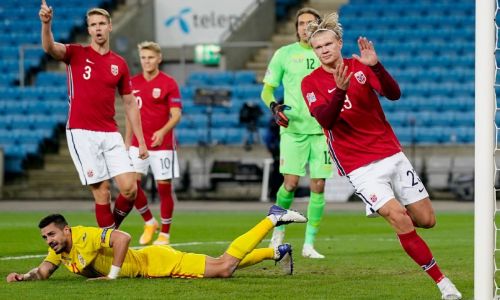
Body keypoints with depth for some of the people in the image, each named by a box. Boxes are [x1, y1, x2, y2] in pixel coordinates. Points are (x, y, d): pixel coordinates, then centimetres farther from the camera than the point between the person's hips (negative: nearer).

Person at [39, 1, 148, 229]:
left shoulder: (119, 64, 11)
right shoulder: (76, 54, 2)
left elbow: (130, 104, 15)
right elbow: (50, 48, -19)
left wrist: (141, 141, 11)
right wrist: (46, 24, -39)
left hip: (110, 134, 3)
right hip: (81, 133, -3)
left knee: (129, 188, -7)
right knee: (102, 192, -8)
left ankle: (113, 229, 17)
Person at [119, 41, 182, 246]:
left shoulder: (169, 83, -5)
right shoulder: (133, 83, 8)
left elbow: (176, 115, -10)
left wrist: (163, 131, -27)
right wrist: (127, 141, 15)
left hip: (162, 143, -4)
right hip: (138, 144, 4)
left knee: (164, 187, -1)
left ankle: (165, 233, 11)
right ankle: (149, 223, 14)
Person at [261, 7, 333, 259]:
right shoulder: (284, 54, 3)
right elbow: (267, 89, 6)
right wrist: (274, 106, -13)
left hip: (322, 129, 2)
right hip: (293, 128, -2)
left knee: (318, 186, -3)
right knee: (291, 183, -10)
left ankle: (309, 244, 5)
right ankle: (278, 232, 14)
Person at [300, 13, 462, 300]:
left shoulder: (361, 67, 2)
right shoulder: (311, 83, -4)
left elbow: (394, 94, -13)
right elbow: (326, 120, -19)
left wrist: (376, 66, -29)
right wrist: (340, 90, -35)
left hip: (392, 155, 3)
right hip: (359, 166, -3)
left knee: (426, 219, 2)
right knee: (400, 219, -19)